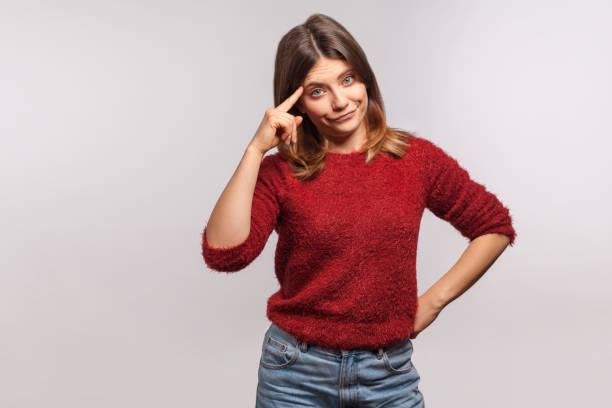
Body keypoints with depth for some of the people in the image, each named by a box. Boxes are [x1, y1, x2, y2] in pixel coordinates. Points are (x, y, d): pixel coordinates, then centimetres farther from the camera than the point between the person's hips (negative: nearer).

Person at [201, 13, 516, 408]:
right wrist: (256, 149, -19)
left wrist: (434, 300, 1)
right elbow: (224, 253, -20)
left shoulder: (416, 158, -1)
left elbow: (495, 226, 8)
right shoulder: (279, 173, -5)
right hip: (297, 375, 0)